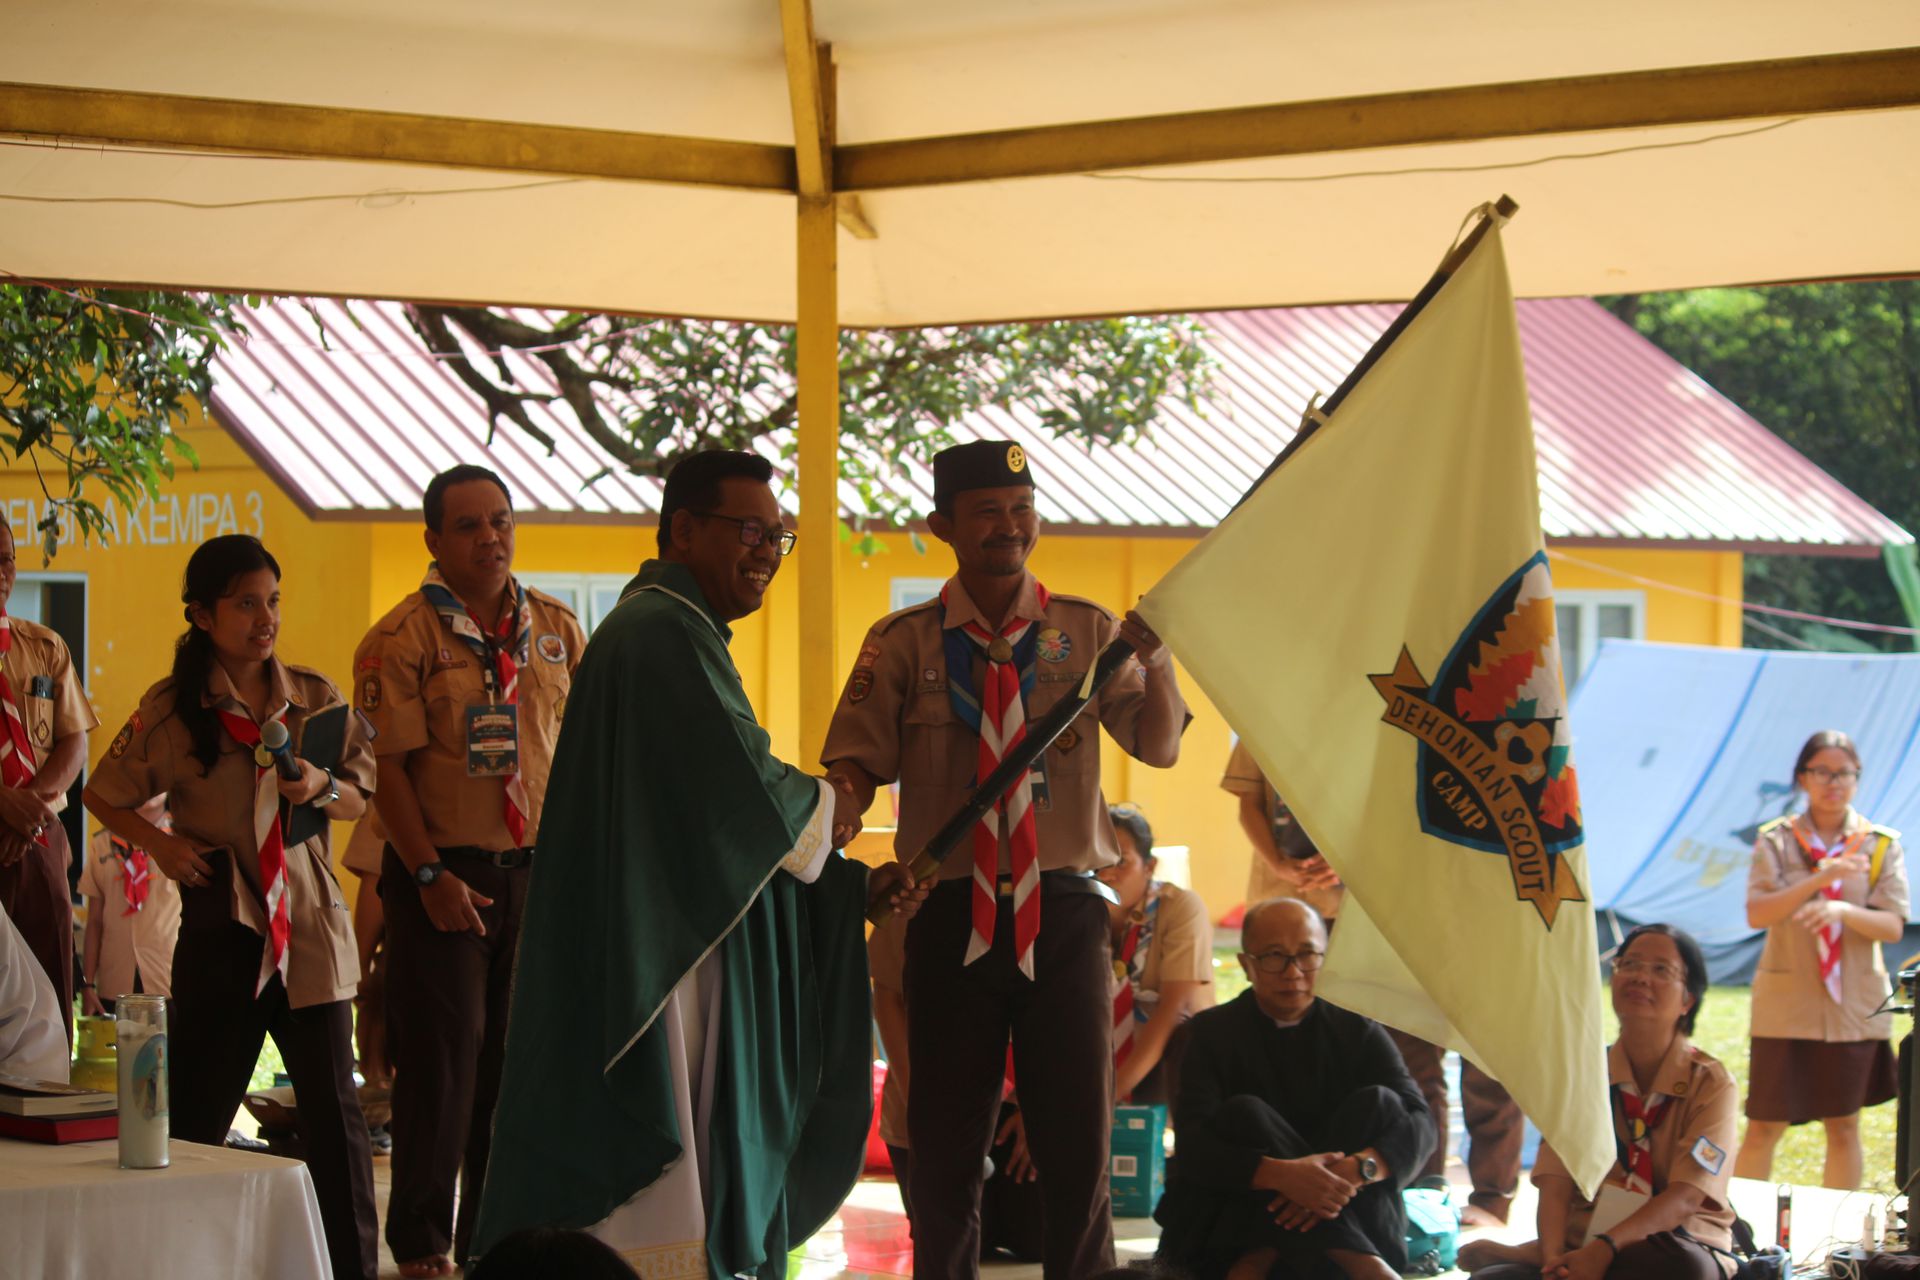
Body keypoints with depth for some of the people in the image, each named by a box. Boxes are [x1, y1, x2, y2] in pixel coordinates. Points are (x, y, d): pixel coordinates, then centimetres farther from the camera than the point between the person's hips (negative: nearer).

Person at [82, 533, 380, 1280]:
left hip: (309, 924, 2)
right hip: (221, 926, -2)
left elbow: (360, 799, 11)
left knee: (333, 1109, 1)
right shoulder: (172, 710, 0)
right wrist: (159, 844, -5)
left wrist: (323, 788, -11)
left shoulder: (313, 698, 6)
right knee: (198, 1108, 2)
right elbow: (105, 797, 11)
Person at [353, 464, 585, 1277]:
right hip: (444, 874, -4)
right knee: (443, 1056, -3)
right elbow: (388, 766, -10)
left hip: (537, 871, 5)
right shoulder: (404, 637, -6)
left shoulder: (556, 630, 10)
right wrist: (429, 875, -15)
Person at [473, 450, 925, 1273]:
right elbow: (746, 792, -21)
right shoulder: (660, 636, -14)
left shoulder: (685, 637, 20)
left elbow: (730, 831, 21)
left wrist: (858, 888, 12)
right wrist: (826, 807, -1)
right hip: (653, 978, -11)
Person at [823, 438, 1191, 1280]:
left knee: (1077, 1138, 4)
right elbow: (854, 764, 0)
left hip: (1062, 907, 1)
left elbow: (1161, 747, -4)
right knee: (944, 1142, 6)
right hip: (950, 914, 0)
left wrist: (1154, 657, -22)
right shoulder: (903, 644, 3)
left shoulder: (1086, 632, 5)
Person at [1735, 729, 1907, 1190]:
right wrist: (1818, 879, -25)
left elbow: (1893, 927, -5)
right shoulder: (1776, 840, 1)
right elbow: (1757, 913, -12)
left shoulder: (1881, 844, 3)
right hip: (1786, 1003, -1)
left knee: (1844, 1126, 9)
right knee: (1764, 1127, -1)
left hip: (1854, 1007, 1)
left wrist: (1843, 910, -25)